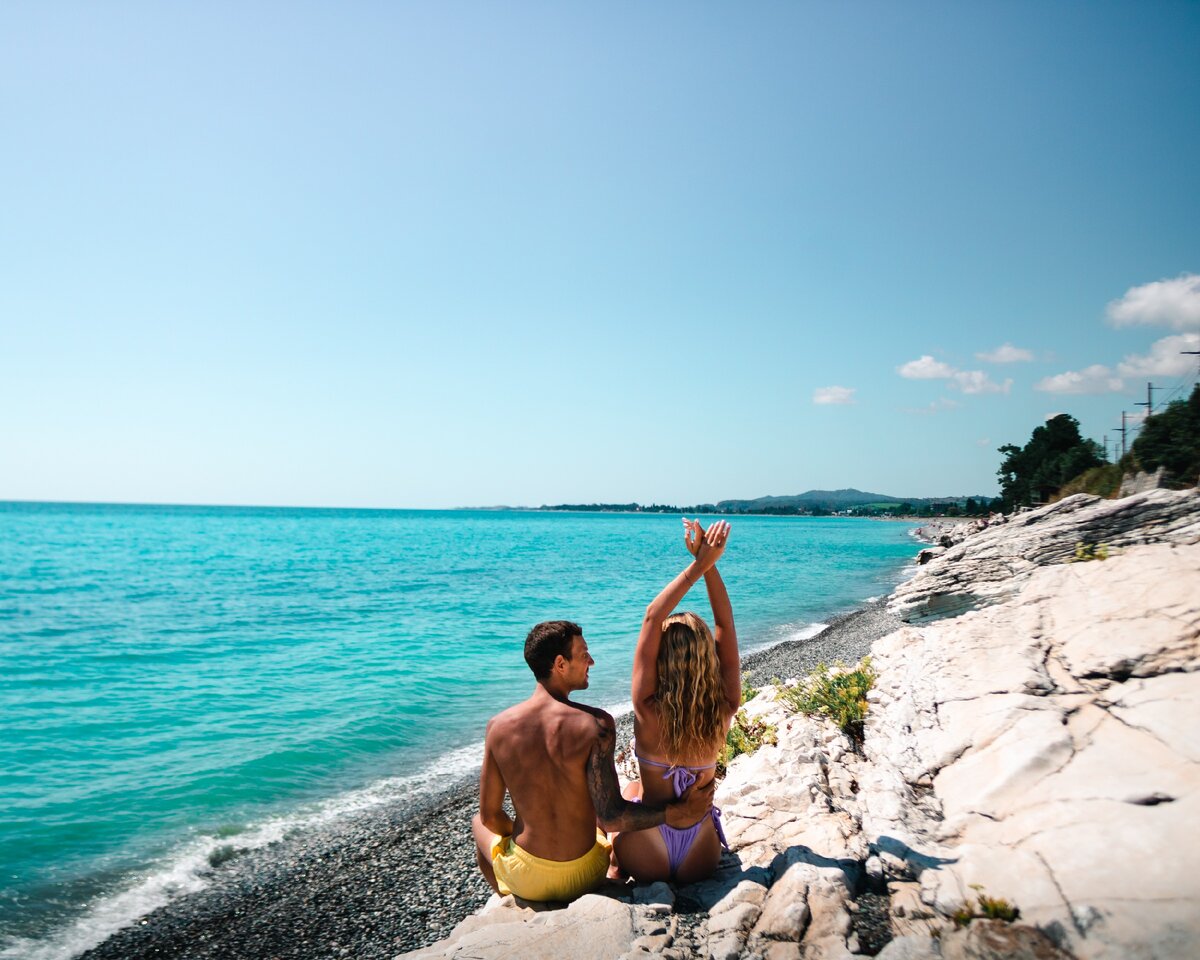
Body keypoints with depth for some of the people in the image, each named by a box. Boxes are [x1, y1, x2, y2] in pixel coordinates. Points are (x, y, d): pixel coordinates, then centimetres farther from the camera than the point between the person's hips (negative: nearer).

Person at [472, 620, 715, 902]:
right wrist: (678, 813, -14)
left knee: (480, 823, 33)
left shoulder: (499, 726, -14)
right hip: (585, 876, 0)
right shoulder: (596, 724, -22)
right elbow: (610, 818, -23)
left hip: (526, 879, 0)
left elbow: (489, 816, -4)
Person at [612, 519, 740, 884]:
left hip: (646, 861, -2)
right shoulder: (724, 710, -17)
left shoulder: (649, 711, -24)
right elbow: (725, 623, -11)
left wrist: (699, 565, -20)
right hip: (700, 863, 2)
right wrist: (709, 565, -15)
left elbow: (652, 617, -22)